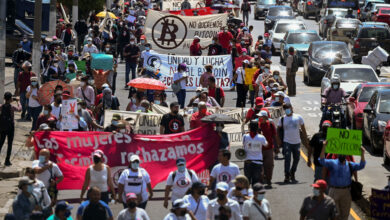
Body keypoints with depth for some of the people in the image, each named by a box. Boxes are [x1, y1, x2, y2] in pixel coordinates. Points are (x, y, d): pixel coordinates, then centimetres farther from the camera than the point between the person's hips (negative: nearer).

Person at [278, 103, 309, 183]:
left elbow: (303, 130, 8)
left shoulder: (298, 117, 3)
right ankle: (287, 176, -5)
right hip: (287, 142, -2)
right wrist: (279, 141, -3)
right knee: (287, 159, -10)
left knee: (296, 159, 11)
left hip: (297, 142, 2)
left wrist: (306, 141, 6)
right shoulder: (282, 119, 1)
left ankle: (292, 174, 29)